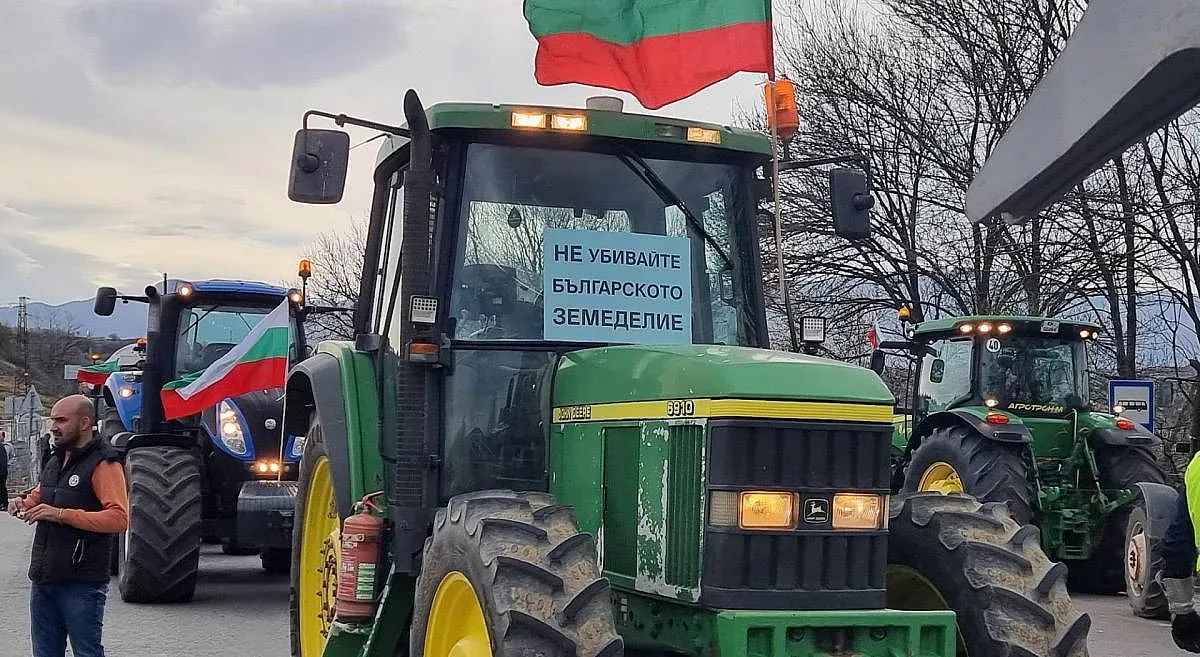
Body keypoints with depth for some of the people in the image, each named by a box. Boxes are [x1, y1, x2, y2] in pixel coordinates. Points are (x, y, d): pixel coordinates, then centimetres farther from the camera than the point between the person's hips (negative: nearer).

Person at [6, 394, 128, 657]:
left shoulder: (103, 463, -12)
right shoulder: (56, 460, 16)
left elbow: (119, 518, -23)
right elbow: (40, 495, 34)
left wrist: (62, 514, -26)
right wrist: (24, 503, 9)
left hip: (81, 585, -9)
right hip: (43, 580, 9)